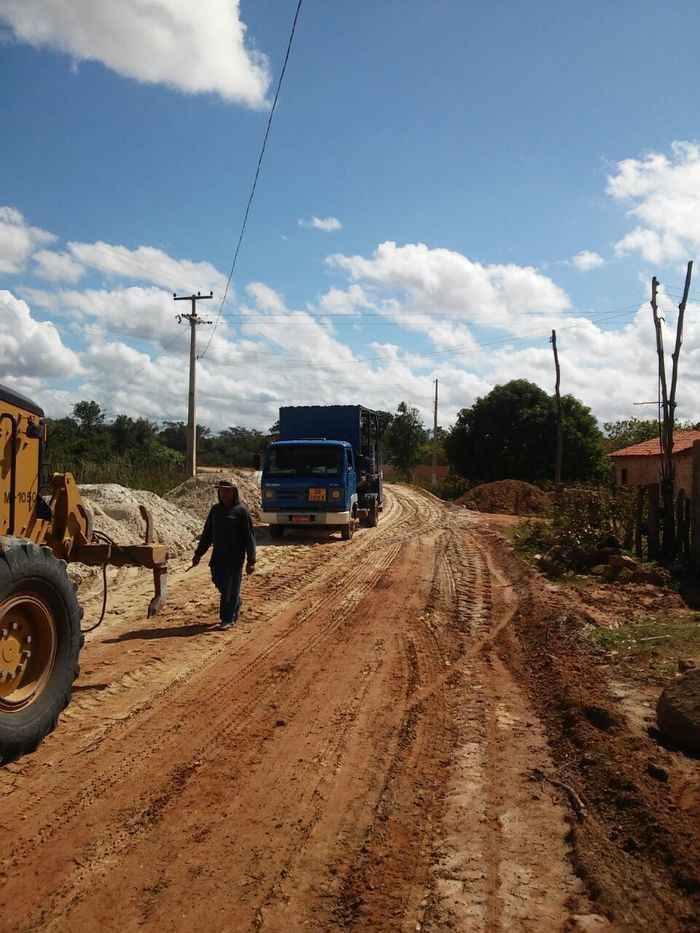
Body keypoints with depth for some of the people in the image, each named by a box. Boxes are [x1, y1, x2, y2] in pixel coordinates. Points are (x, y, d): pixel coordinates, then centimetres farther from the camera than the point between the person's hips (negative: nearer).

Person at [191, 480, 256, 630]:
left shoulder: (241, 511, -8)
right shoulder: (216, 509, 9)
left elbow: (249, 537, -9)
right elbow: (207, 533, 15)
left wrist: (251, 560, -14)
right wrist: (198, 553, 11)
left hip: (235, 557, -5)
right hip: (218, 556, 6)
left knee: (230, 589, -1)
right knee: (219, 583, 11)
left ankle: (228, 619, 12)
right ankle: (236, 603, 37)